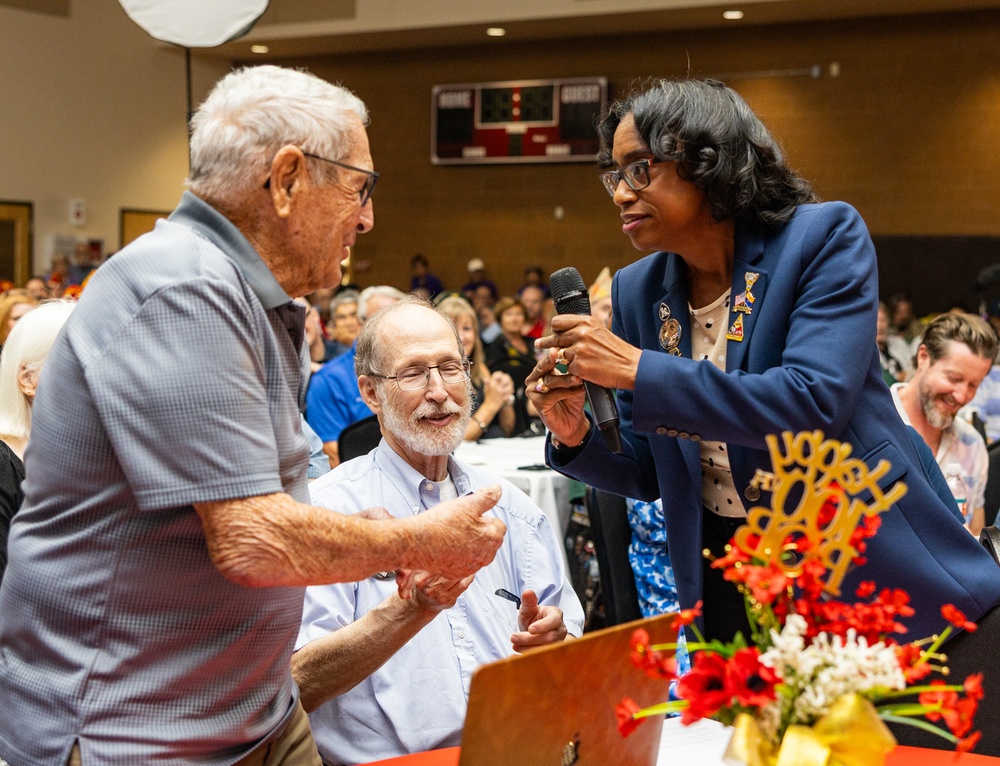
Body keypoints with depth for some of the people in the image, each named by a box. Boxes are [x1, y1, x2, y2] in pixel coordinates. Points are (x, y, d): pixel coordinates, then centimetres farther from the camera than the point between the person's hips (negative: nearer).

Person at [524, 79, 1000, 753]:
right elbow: (647, 475, 8)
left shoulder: (824, 236, -11)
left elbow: (815, 404, -24)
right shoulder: (637, 292, 3)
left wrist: (638, 370, -25)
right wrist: (577, 436, -13)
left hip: (879, 579, -4)